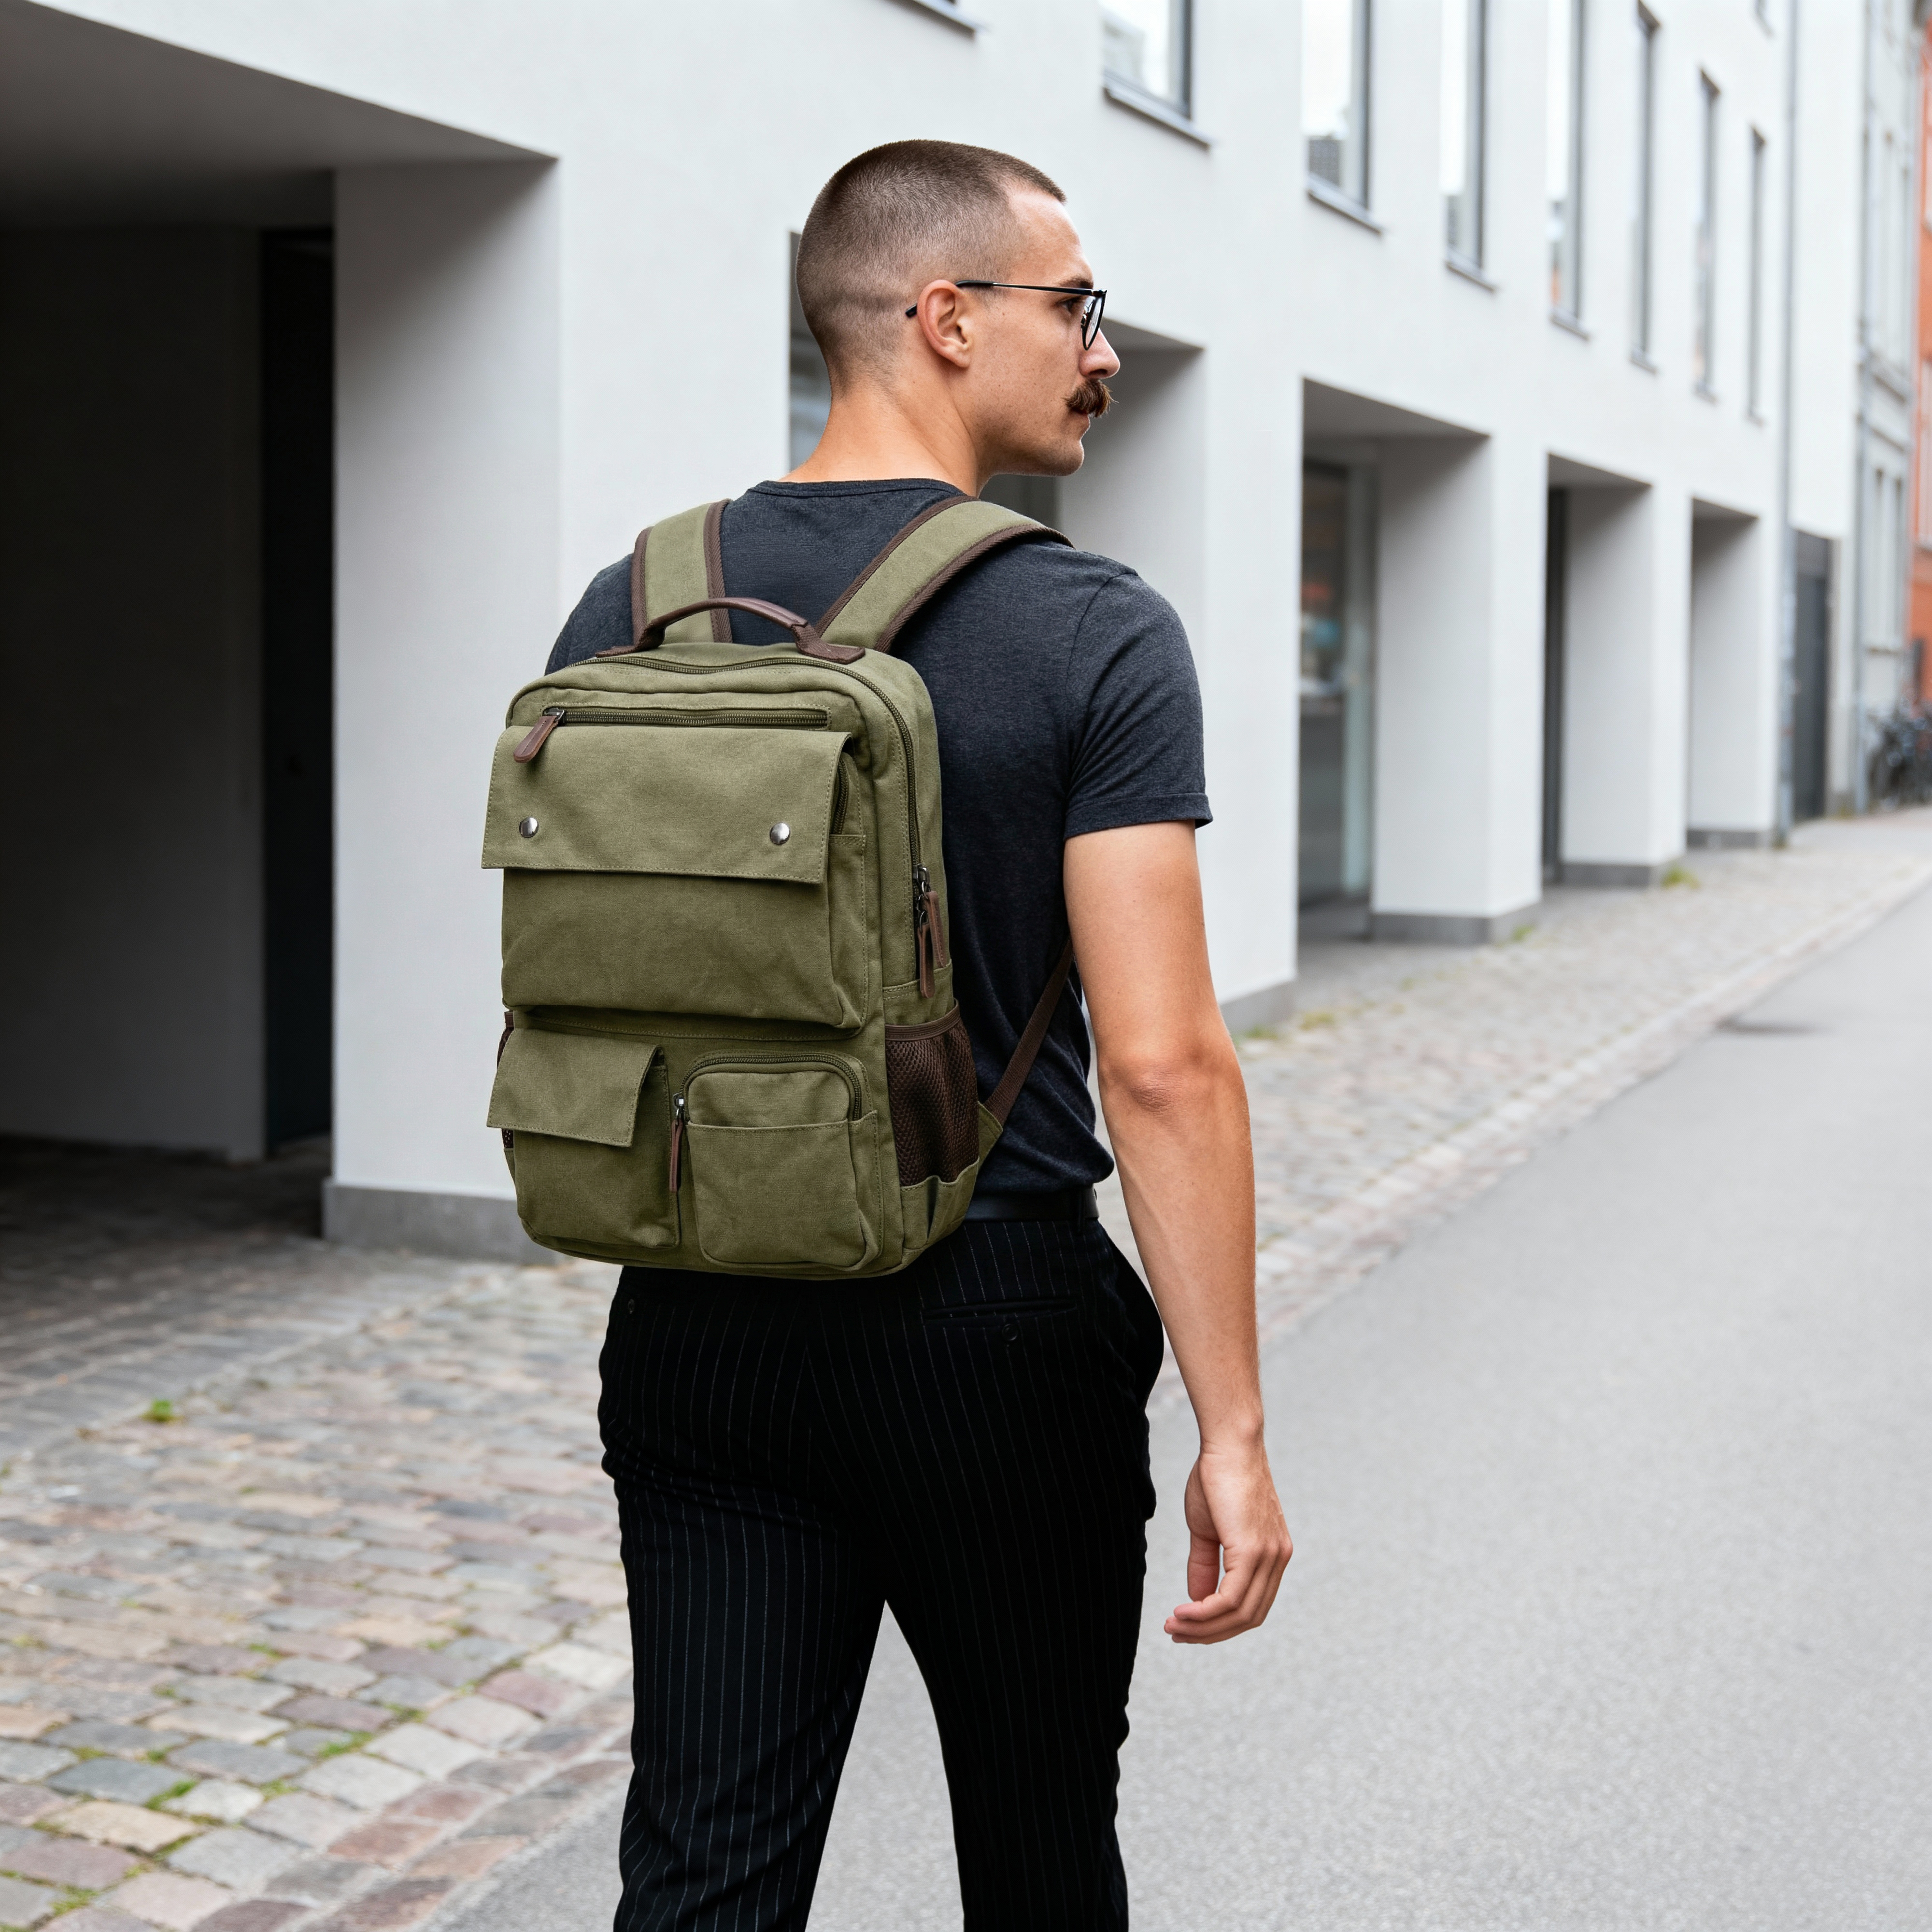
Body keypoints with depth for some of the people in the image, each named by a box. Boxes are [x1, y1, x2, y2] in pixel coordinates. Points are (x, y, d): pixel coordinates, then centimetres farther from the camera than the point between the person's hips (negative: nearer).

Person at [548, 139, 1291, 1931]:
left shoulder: (631, 609, 2)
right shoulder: (1095, 635, -12)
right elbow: (1162, 1062, -18)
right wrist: (1233, 1429, -12)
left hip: (699, 1325, 4)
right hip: (998, 1328, -3)